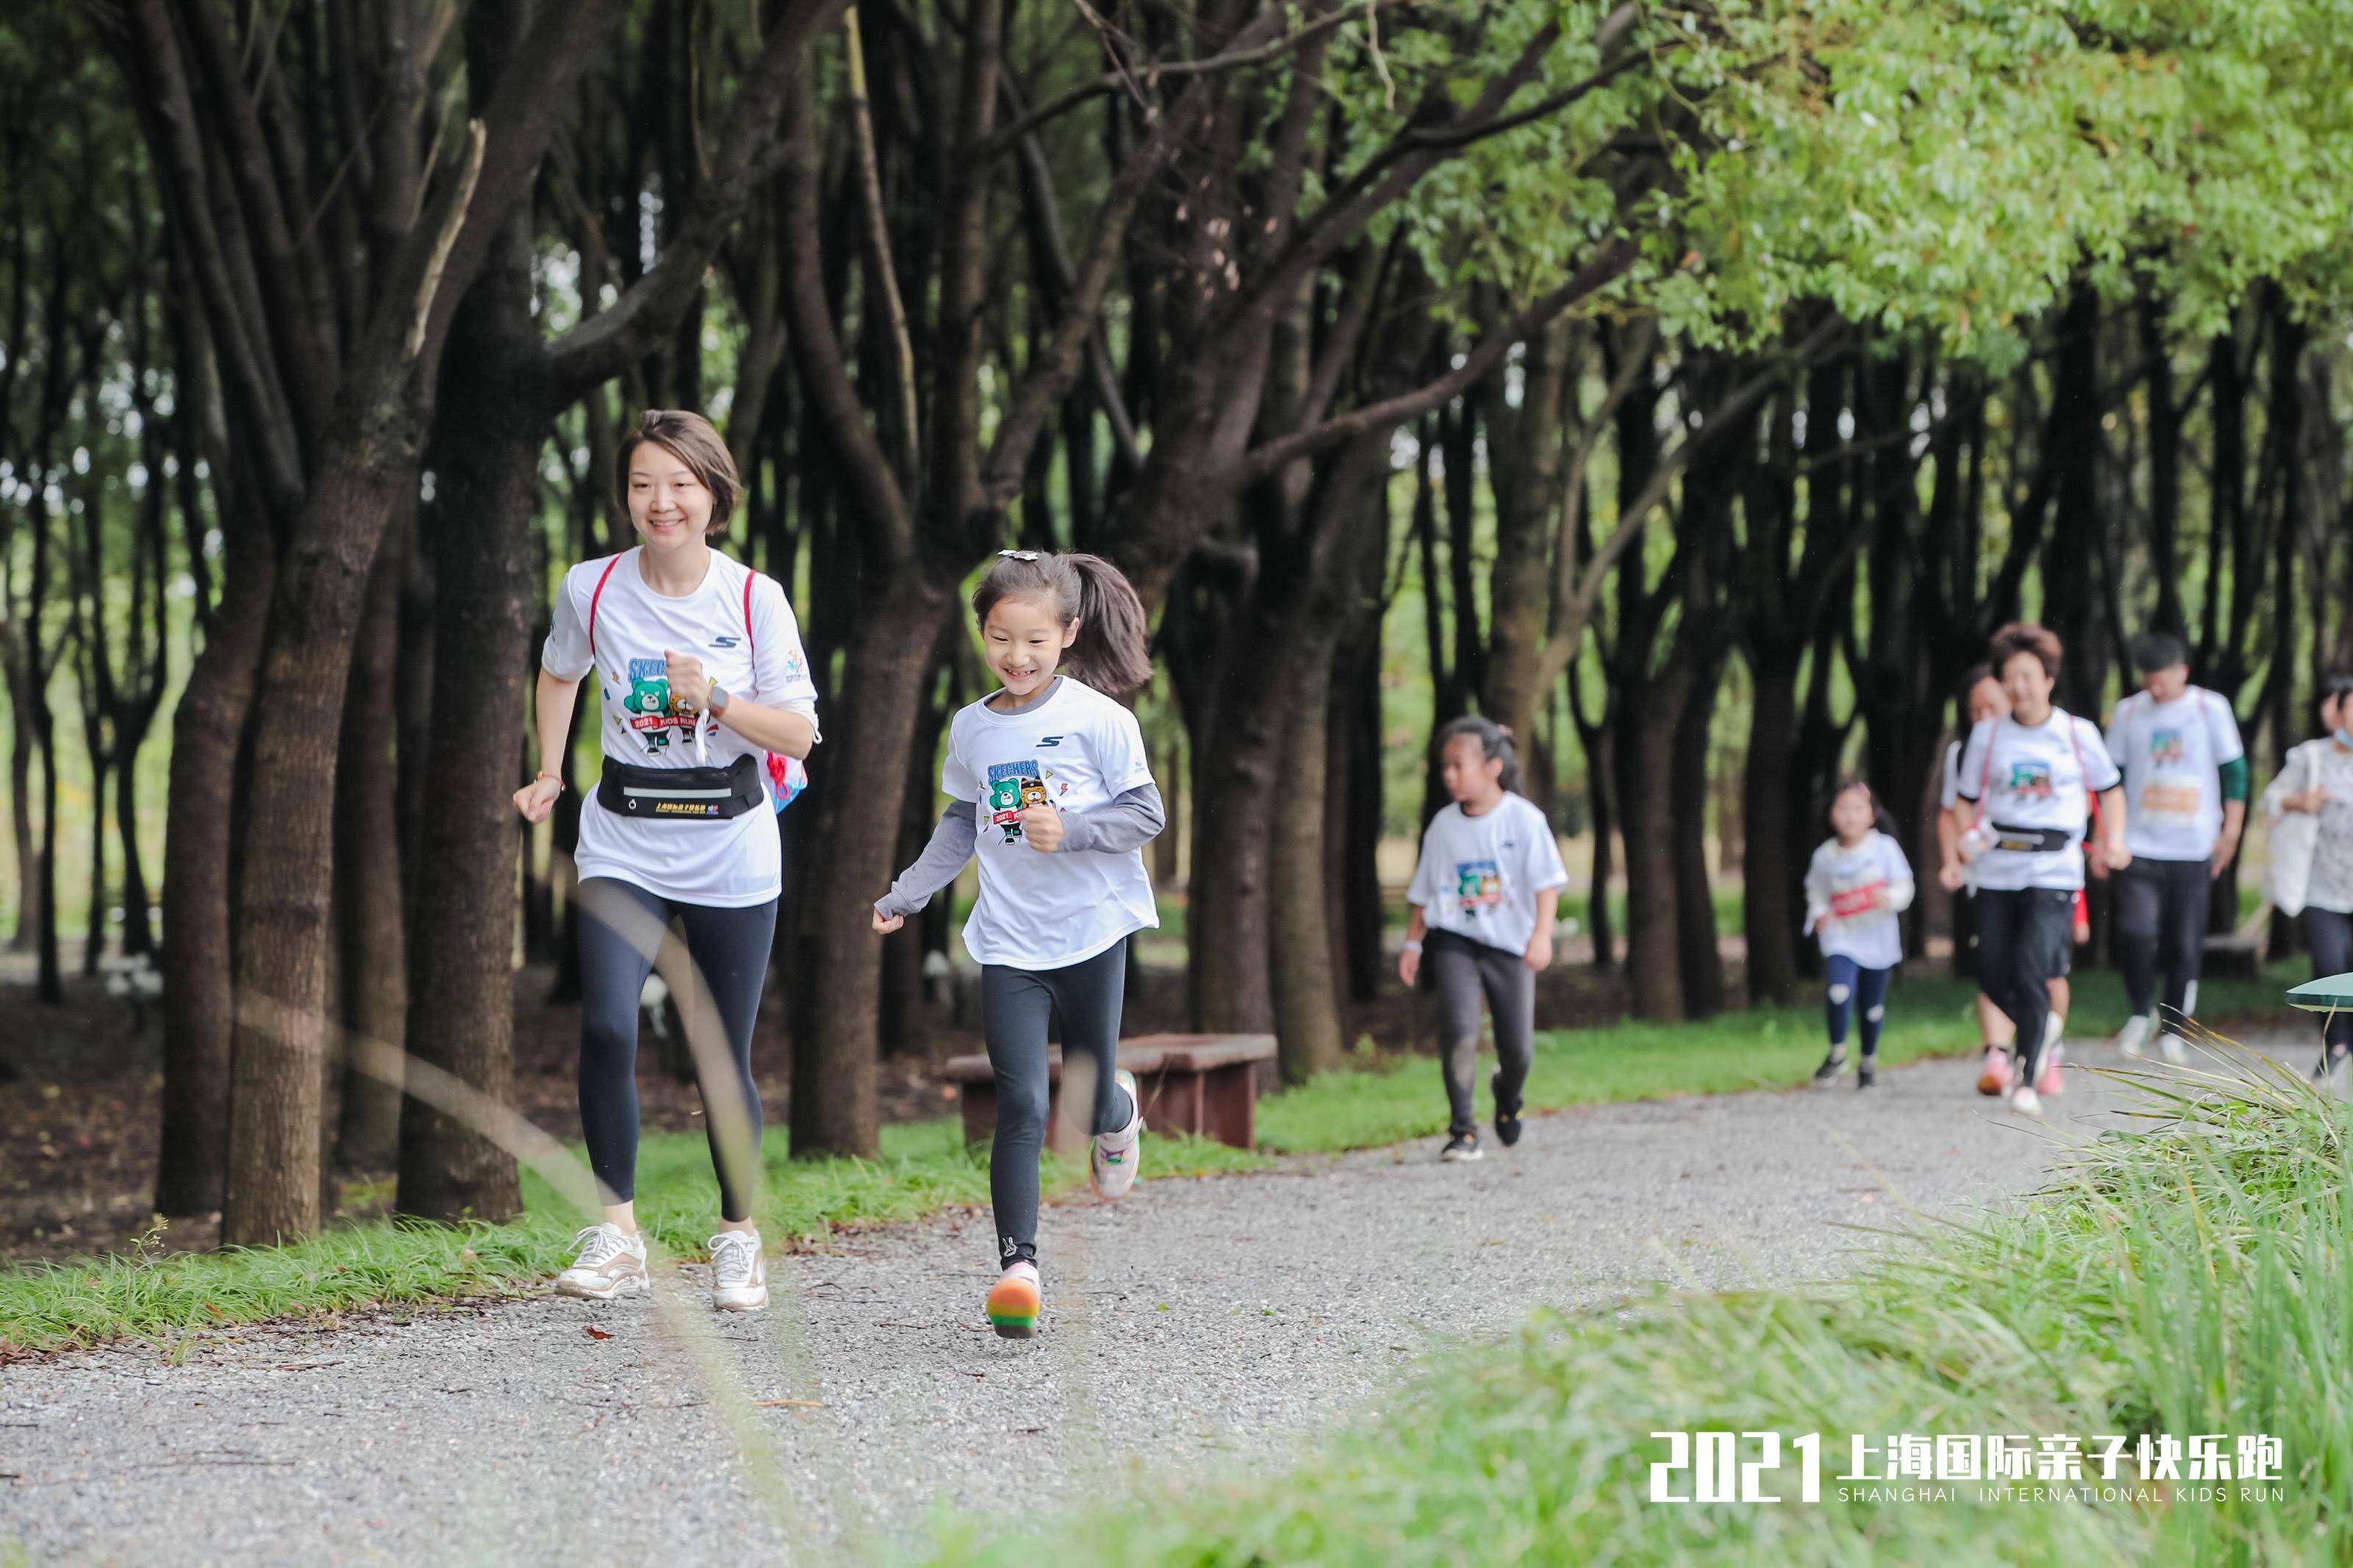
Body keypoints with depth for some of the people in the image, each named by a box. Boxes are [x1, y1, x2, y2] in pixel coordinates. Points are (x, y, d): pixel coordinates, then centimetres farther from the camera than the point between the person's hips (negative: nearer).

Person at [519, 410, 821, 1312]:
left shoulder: (754, 598, -6)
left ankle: (739, 1237, 22)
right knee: (606, 1028, -18)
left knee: (724, 1058, 4)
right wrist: (549, 776, 13)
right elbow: (559, 673, 20)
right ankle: (617, 1233, -7)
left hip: (733, 856, 0)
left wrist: (716, 700, -19)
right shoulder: (592, 590, -2)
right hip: (623, 848, 1)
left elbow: (799, 733, -4)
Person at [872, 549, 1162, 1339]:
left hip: (1093, 932, -2)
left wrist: (1070, 831, -21)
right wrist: (904, 894, 13)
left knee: (1087, 1100, 8)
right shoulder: (971, 728, 8)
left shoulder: (1096, 718, -7)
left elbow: (1147, 814, -6)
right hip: (1010, 943, 2)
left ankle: (1118, 1109, 46)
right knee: (1021, 1105, -10)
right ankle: (1018, 1264, -12)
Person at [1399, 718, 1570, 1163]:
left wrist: (1542, 934, -22)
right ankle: (1462, 1130, -12)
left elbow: (1547, 881, -10)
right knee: (1458, 1027, -19)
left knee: (1517, 1047, 4)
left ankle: (1507, 1094, 40)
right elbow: (1425, 892, 14)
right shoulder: (1443, 826, 4)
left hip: (1510, 943, -1)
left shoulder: (1523, 818, -6)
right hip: (1454, 940, 1)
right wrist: (1413, 942, 10)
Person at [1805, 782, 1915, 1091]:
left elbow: (1904, 887, -2)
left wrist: (1889, 898, -23)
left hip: (1877, 940, 1)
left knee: (1872, 1005, 9)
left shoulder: (1885, 848, -4)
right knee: (1840, 992, -22)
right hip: (1840, 939, 0)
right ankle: (1837, 1054, -1)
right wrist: (1819, 913, -5)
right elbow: (1816, 891, 14)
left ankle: (1869, 1062, 32)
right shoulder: (1825, 856, 0)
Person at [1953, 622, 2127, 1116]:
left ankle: (2028, 1082, -10)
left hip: (2055, 869, -3)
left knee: (2032, 972, -16)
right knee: (1995, 974, 2)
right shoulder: (1987, 735, 7)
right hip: (1997, 869, 3)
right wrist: (1968, 836, -5)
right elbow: (1966, 799, 15)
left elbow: (2110, 788, 18)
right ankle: (2042, 1037, 33)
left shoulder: (2078, 734, 4)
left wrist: (2114, 840, 4)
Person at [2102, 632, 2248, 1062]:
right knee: (2136, 931, -15)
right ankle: (2141, 1014, 7)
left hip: (2194, 849, 0)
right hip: (2140, 845, 0)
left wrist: (2231, 832, 1)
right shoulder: (2128, 712, 5)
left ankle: (2174, 1030, 15)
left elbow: (2234, 770, 5)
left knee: (2186, 945, 1)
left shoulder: (2211, 708, 1)